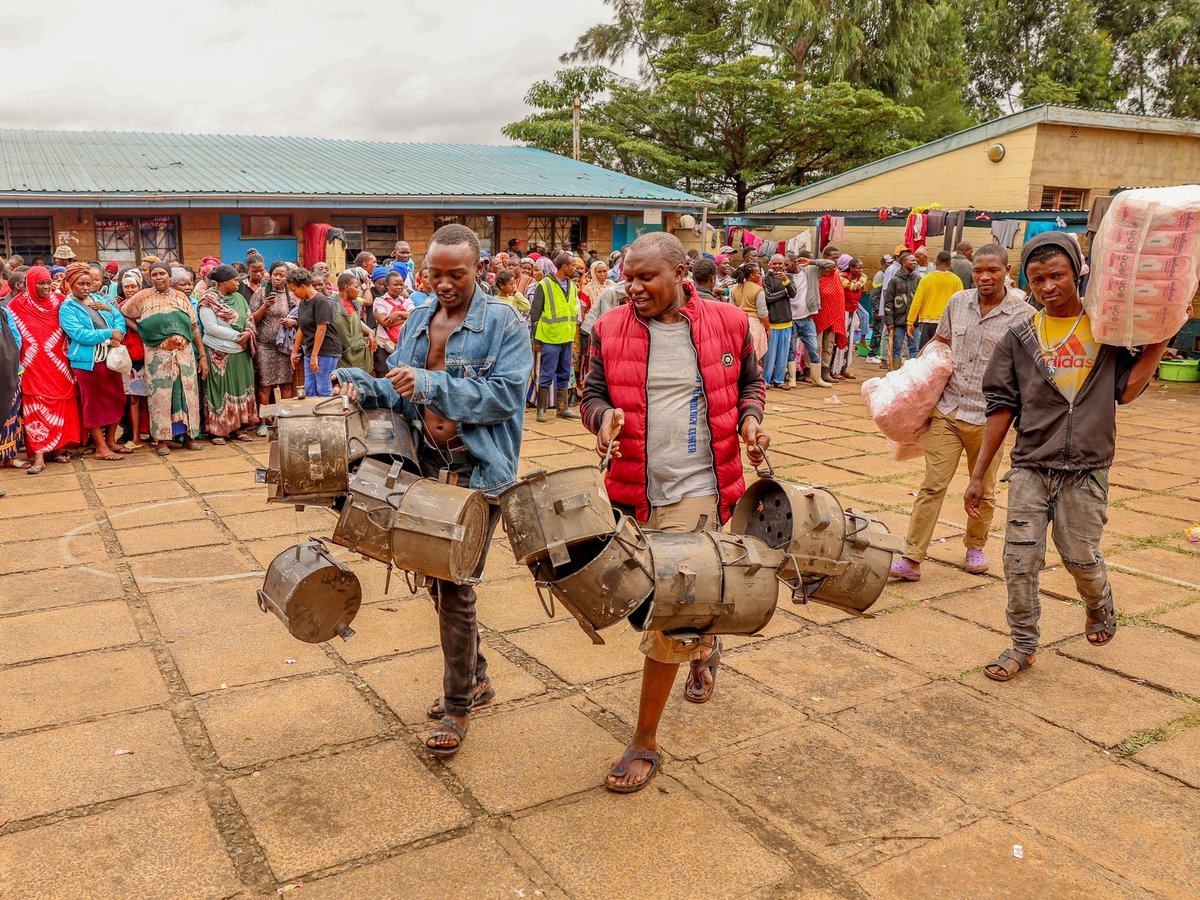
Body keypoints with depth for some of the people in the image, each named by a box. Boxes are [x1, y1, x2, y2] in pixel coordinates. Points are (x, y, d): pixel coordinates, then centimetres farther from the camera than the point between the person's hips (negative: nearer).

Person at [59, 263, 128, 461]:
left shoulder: (99, 300, 12)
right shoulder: (67, 309, -7)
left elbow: (119, 318, 5)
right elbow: (81, 335, -18)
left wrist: (117, 337, -14)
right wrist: (109, 333, -17)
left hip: (111, 359, 6)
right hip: (87, 363, -6)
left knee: (115, 399, 11)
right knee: (94, 404, 2)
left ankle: (111, 441, 25)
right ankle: (101, 448, 8)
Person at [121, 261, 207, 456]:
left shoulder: (181, 298, 8)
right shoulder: (143, 297, 3)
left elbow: (194, 328, 8)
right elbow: (123, 315, 11)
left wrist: (203, 356, 5)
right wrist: (141, 331, -2)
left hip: (184, 354, 2)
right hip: (158, 356, -2)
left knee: (187, 392, 3)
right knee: (160, 395, 0)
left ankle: (188, 434, 15)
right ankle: (162, 438, 9)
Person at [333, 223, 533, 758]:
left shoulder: (504, 323, -8)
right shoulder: (417, 322, 12)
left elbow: (505, 393, -19)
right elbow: (399, 390, 13)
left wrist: (431, 384, -26)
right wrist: (364, 387, -9)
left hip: (479, 474, -6)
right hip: (429, 471, 6)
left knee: (456, 590, -2)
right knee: (439, 582, 16)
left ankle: (457, 707, 16)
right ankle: (475, 678, 37)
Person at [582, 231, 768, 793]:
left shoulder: (727, 324, -1)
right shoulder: (610, 331, 1)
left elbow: (750, 382, 15)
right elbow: (593, 392, 9)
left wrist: (750, 418, -5)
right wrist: (604, 415, -13)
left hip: (694, 488, -3)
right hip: (635, 489, 3)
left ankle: (645, 741, 10)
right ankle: (705, 646, 57)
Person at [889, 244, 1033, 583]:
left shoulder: (1023, 316, -6)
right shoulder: (958, 302, 5)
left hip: (988, 418, -2)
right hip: (947, 409, 2)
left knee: (983, 491, 14)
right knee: (932, 485, -1)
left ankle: (975, 547, 36)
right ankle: (911, 559, 0)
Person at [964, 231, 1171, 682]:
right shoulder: (1020, 337, 3)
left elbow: (1126, 390, -2)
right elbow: (1001, 408, 4)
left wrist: (1159, 341, -9)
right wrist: (978, 476, 2)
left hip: (1086, 470, -1)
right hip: (1030, 467, 1)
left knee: (1080, 556, 8)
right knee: (1020, 559, -1)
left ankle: (1100, 605, 42)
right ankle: (1023, 645, 14)